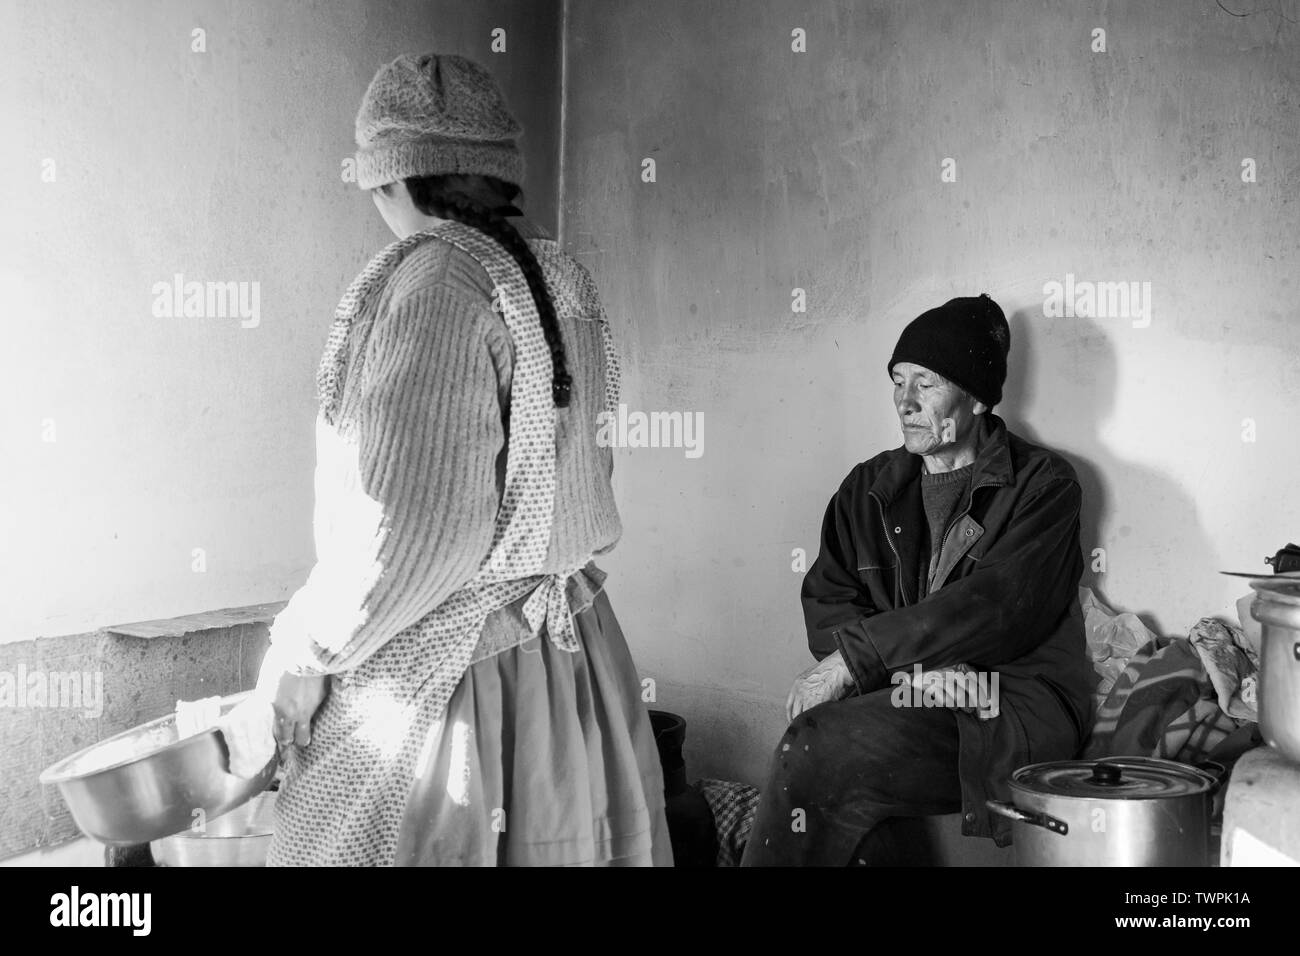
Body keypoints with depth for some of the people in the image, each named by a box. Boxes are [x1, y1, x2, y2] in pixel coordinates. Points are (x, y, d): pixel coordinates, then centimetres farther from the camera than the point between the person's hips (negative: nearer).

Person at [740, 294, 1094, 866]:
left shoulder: (1042, 485, 1)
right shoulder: (870, 488, 17)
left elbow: (994, 604, -14)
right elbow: (825, 600, 7)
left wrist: (852, 659, -17)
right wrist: (911, 669, -14)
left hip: (1016, 715, -4)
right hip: (909, 705, 4)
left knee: (818, 749, -28)